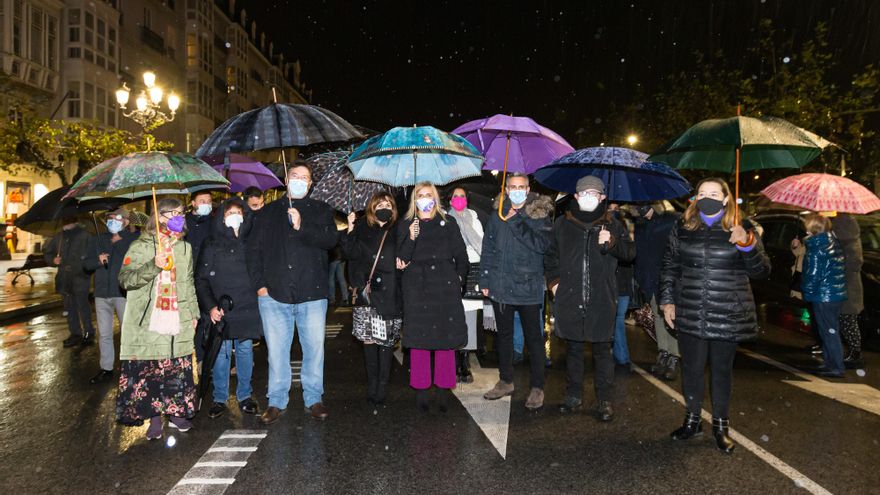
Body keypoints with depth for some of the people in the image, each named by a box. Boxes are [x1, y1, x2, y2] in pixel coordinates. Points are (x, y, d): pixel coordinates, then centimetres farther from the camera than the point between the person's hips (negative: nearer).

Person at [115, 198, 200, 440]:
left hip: (178, 320, 4)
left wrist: (194, 312, 17)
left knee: (179, 369, 4)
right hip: (148, 321, -4)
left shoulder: (185, 247, 16)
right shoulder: (140, 246, 0)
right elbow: (125, 279, -8)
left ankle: (175, 413, 18)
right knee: (148, 370, -4)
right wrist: (153, 266, -21)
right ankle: (155, 417, 8)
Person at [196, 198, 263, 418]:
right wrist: (210, 306, -8)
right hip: (220, 309, -1)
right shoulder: (212, 244, 3)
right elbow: (201, 279, 1)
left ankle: (245, 396, 19)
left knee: (245, 350, 7)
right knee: (221, 353, 3)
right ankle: (220, 398, 14)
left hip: (247, 308, 1)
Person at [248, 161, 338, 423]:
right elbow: (254, 247, 9)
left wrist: (301, 227, -19)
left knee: (314, 348, 4)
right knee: (276, 350, 6)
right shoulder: (269, 212, 14)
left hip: (312, 294, -1)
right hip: (274, 294, 1)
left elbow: (331, 239, -7)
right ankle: (277, 401, 18)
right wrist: (259, 283, 0)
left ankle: (314, 399, 18)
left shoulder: (321, 210, 10)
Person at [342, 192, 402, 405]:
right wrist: (350, 230, -11)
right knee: (368, 340, 4)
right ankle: (372, 387, 16)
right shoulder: (362, 229, 9)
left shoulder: (397, 232, 8)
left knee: (386, 341, 0)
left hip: (389, 295, -1)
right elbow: (350, 254, -2)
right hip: (367, 293, 1)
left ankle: (382, 389, 9)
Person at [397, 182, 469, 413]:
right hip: (417, 288, -1)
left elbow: (461, 255, 13)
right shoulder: (406, 226, 9)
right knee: (419, 340, 0)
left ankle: (444, 389, 10)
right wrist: (411, 239, -15)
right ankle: (421, 390, 10)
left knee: (446, 338, 0)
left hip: (445, 288, 1)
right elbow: (401, 259, 0)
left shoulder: (448, 223, 11)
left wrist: (459, 279, 5)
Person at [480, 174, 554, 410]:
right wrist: (485, 280, 6)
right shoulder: (498, 217, 7)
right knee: (504, 335, 15)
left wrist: (516, 222, -18)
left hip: (528, 287, -4)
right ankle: (506, 381, 30)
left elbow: (542, 244, -18)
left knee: (533, 337, 4)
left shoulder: (539, 215, -3)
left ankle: (537, 387, 16)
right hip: (501, 286, 4)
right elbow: (488, 248, 10)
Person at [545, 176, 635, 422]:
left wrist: (611, 243, -18)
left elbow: (630, 252, 1)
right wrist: (554, 280, 6)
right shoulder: (563, 224, 10)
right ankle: (574, 396, 25)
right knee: (573, 348, 12)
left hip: (601, 299, -2)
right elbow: (551, 256, 19)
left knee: (602, 350, 4)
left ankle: (604, 400, 16)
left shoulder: (612, 224, 5)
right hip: (570, 298, 2)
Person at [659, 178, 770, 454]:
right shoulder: (682, 229, 5)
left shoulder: (742, 230, 0)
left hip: (728, 316, -1)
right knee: (692, 368, 9)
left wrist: (747, 244, -19)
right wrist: (667, 301, 5)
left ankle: (721, 426, 25)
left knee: (722, 370, 9)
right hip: (690, 315, 1)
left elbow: (762, 272, -3)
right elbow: (669, 267, 12)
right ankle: (692, 419, 27)